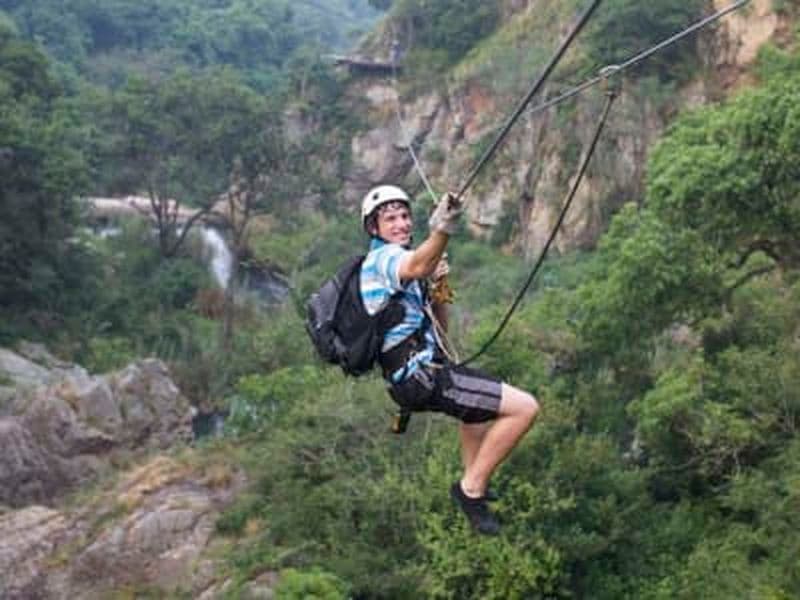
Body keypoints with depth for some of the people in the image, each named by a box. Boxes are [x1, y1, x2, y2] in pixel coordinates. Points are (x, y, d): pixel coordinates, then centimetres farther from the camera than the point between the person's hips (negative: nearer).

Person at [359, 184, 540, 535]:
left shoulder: (384, 263, 21)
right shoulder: (384, 257, -10)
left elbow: (439, 323, 23)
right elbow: (415, 267, -39)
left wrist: (437, 286, 6)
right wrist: (442, 231, -56)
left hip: (416, 372, 11)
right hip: (421, 373, -11)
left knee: (481, 397, 40)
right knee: (524, 408, -16)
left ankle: (472, 478, 44)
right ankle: (472, 487, -6)